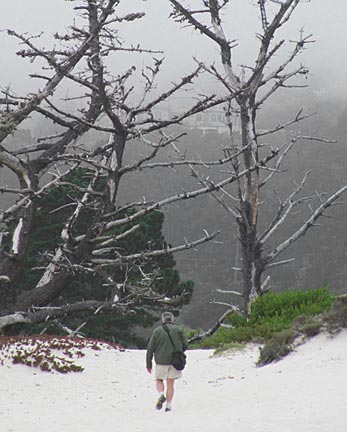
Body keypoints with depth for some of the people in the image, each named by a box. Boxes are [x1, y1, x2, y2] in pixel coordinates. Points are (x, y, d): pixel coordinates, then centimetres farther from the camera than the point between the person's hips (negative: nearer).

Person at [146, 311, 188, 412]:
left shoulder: (157, 331, -2)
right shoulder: (178, 330, 1)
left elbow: (150, 348, -3)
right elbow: (185, 345, 1)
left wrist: (148, 364, 4)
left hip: (161, 361, -1)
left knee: (159, 380, 17)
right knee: (170, 384, 9)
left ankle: (161, 395, -11)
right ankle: (168, 406, 2)